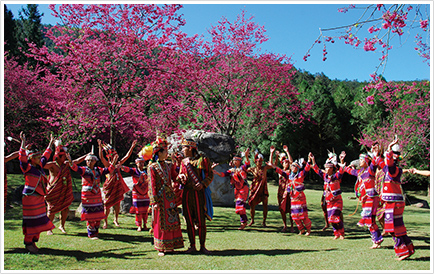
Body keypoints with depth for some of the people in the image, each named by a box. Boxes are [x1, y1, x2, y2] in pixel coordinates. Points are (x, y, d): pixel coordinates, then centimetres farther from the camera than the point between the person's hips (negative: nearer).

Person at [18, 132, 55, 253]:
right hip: (30, 198, -8)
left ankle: (33, 241, 23)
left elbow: (46, 156, 24)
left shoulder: (39, 166, 10)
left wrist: (50, 143, 31)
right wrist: (23, 143, -38)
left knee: (39, 220, 12)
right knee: (31, 220, -2)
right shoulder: (27, 168, -11)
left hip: (40, 198, 8)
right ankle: (28, 243, 8)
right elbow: (22, 158, -27)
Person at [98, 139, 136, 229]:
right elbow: (101, 157, -20)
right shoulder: (107, 164, -4)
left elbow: (127, 156, 10)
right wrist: (100, 147, -29)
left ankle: (116, 220, 25)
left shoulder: (118, 164, 9)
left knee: (117, 204, 10)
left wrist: (132, 146, 7)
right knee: (107, 204, 0)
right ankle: (105, 222, 11)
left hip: (118, 186, 4)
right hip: (110, 186, -4)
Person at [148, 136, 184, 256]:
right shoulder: (152, 167, -6)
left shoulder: (169, 165, 12)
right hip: (160, 197, -6)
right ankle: (161, 248, 10)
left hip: (170, 196, 6)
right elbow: (152, 185, -9)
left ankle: (170, 246, 17)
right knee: (161, 222, 0)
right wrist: (154, 201, -13)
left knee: (172, 221, 7)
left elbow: (175, 178, 12)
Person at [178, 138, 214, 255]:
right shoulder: (184, 162, 14)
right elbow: (180, 175, 21)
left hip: (199, 193, -4)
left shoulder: (203, 160, 0)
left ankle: (202, 246, 9)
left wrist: (203, 184, -17)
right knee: (189, 221, 6)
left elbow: (210, 175, 0)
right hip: (187, 193, 4)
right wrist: (181, 177, -3)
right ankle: (192, 246, 16)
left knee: (201, 221, -2)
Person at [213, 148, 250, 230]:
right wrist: (216, 172, -13)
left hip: (244, 188, -6)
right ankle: (245, 220, 20)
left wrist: (246, 156, -41)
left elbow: (247, 164, -24)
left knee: (240, 204, -17)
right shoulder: (232, 170, 11)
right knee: (238, 205, 8)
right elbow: (223, 174, 4)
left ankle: (243, 222, -14)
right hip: (236, 189, 6)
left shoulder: (243, 168, -3)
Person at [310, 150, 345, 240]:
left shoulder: (336, 176, -8)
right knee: (331, 218, 7)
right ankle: (336, 234, 19)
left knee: (336, 217, -12)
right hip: (329, 201, 6)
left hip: (337, 200, -6)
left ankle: (342, 234, 4)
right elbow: (317, 170, 16)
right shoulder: (325, 176, 8)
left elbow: (341, 171, -26)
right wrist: (312, 160, 12)